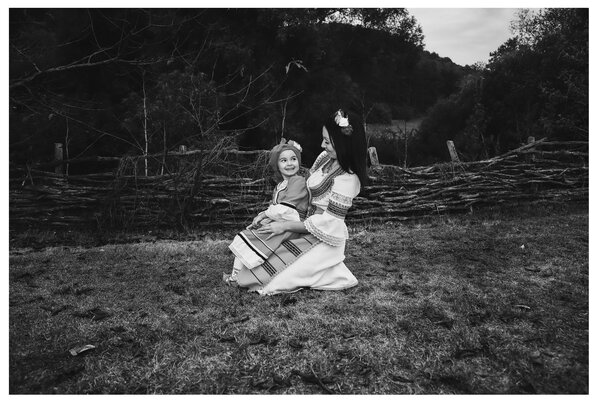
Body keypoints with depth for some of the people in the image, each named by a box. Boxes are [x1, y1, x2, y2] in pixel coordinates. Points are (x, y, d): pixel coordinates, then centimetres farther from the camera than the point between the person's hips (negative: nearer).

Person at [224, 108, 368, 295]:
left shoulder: (346, 180, -22)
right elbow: (307, 190, 17)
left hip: (324, 241, -8)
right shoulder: (325, 158, 2)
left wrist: (285, 226, -16)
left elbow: (328, 222, -21)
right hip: (308, 228, 9)